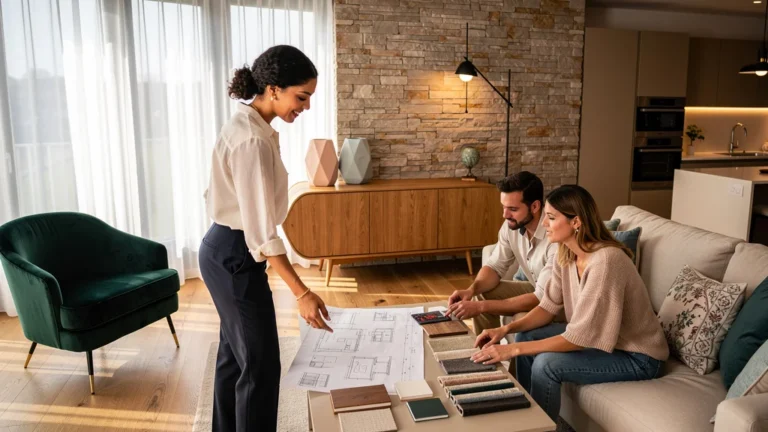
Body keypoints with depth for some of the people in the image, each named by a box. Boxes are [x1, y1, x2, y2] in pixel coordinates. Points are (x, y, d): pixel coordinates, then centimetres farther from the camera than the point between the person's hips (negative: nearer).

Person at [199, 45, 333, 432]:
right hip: (235, 256, -10)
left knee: (235, 354, 22)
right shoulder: (252, 140, -25)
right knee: (261, 365, 2)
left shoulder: (246, 124, 6)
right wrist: (301, 293, -27)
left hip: (224, 249, 10)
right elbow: (261, 228, -28)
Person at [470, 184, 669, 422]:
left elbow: (580, 338, -32)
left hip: (636, 356, -8)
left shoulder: (605, 261, -32)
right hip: (598, 336, 8)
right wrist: (507, 328, -15)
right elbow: (549, 307, 1)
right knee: (526, 336, -1)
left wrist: (513, 349, -30)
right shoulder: (566, 254, -7)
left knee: (546, 364, -23)